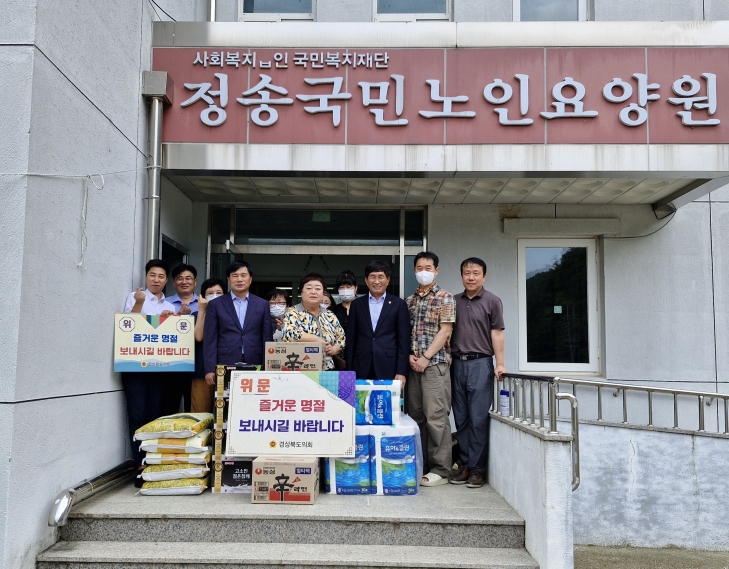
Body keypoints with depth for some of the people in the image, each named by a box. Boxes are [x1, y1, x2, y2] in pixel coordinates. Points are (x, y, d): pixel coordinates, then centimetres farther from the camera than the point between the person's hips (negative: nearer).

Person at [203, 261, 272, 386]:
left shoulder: (262, 305, 9)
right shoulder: (215, 304, 6)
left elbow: (267, 339, 8)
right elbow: (210, 339, 2)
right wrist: (210, 369, -6)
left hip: (255, 366, 1)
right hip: (225, 366, -1)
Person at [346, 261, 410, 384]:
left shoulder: (398, 304, 3)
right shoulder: (357, 304, 9)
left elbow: (404, 340, 0)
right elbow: (351, 339, 9)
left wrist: (401, 372, -6)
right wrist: (349, 371, 3)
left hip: (388, 370, -2)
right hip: (362, 370, 2)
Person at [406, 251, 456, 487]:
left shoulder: (445, 298, -1)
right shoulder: (409, 300, 15)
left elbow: (445, 331, -8)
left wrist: (426, 357, -13)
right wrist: (409, 356, -2)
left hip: (435, 364, -6)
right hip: (413, 365, 6)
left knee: (436, 417, -7)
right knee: (416, 416, 8)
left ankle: (440, 470, 0)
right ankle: (419, 465, 17)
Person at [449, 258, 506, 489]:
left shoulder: (492, 301, 2)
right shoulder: (454, 301, 12)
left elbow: (497, 333, -3)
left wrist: (500, 364, -10)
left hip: (480, 363, -4)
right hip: (457, 363, 4)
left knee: (478, 419, -3)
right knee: (461, 419, 8)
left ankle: (477, 468, 5)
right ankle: (465, 465, 17)